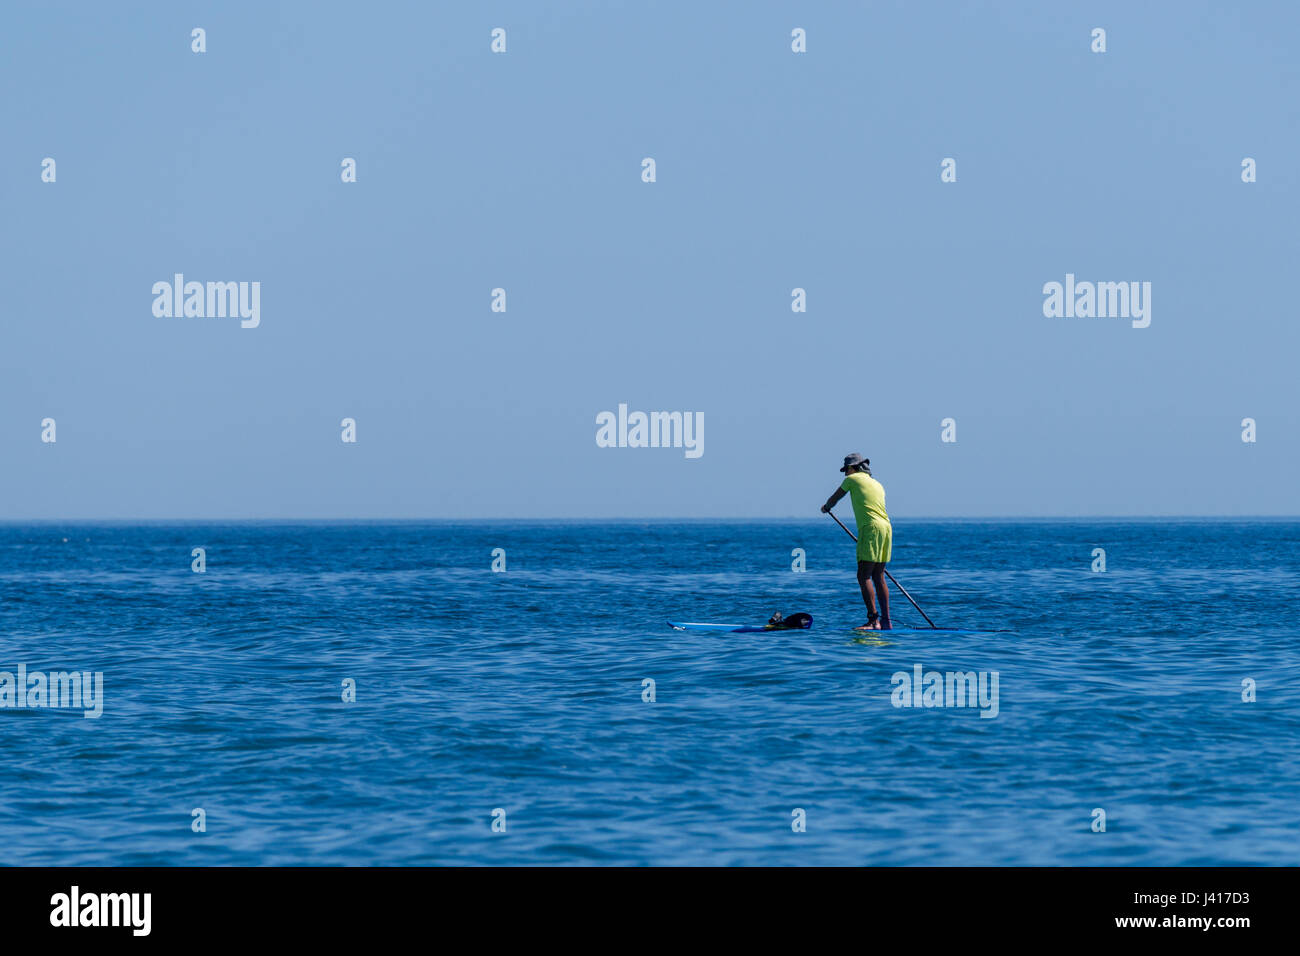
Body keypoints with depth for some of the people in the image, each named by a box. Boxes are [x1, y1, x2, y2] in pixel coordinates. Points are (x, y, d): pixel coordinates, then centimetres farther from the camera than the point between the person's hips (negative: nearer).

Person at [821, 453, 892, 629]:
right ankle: (886, 621, 9)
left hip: (871, 529, -8)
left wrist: (826, 507, 43)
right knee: (878, 577, 11)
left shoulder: (853, 479, 6)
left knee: (864, 576, -10)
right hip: (886, 528, 8)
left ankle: (873, 620, -19)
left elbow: (834, 499, 20)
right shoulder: (877, 484, 25)